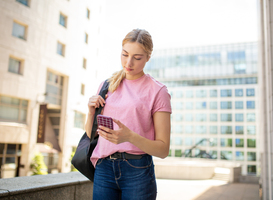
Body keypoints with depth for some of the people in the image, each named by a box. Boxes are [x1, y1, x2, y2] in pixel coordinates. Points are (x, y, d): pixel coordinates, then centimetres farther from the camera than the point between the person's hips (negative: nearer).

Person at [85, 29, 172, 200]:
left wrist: (130, 136, -22)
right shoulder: (107, 85, 10)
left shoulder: (157, 91, -4)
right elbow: (90, 135, 14)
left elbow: (163, 149, -6)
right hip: (104, 167, 3)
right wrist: (91, 112, -5)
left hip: (138, 170, -3)